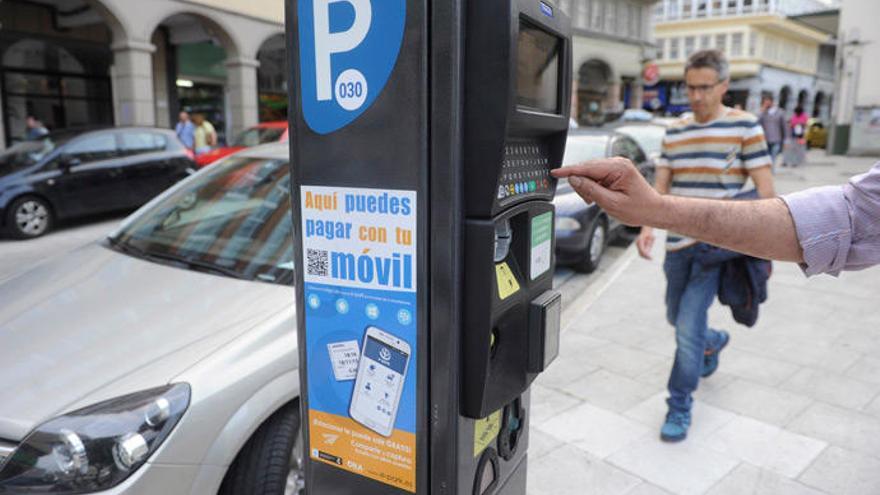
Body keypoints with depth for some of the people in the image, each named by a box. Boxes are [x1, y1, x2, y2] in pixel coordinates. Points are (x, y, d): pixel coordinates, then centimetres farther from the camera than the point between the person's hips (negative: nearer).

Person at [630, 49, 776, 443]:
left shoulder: (745, 126, -7)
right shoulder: (675, 131, 7)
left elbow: (765, 188, -7)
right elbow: (661, 185, 7)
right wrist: (647, 228, -7)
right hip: (679, 243, 5)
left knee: (688, 325, -11)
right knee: (678, 318, 19)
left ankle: (680, 407, 6)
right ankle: (715, 341, 53)